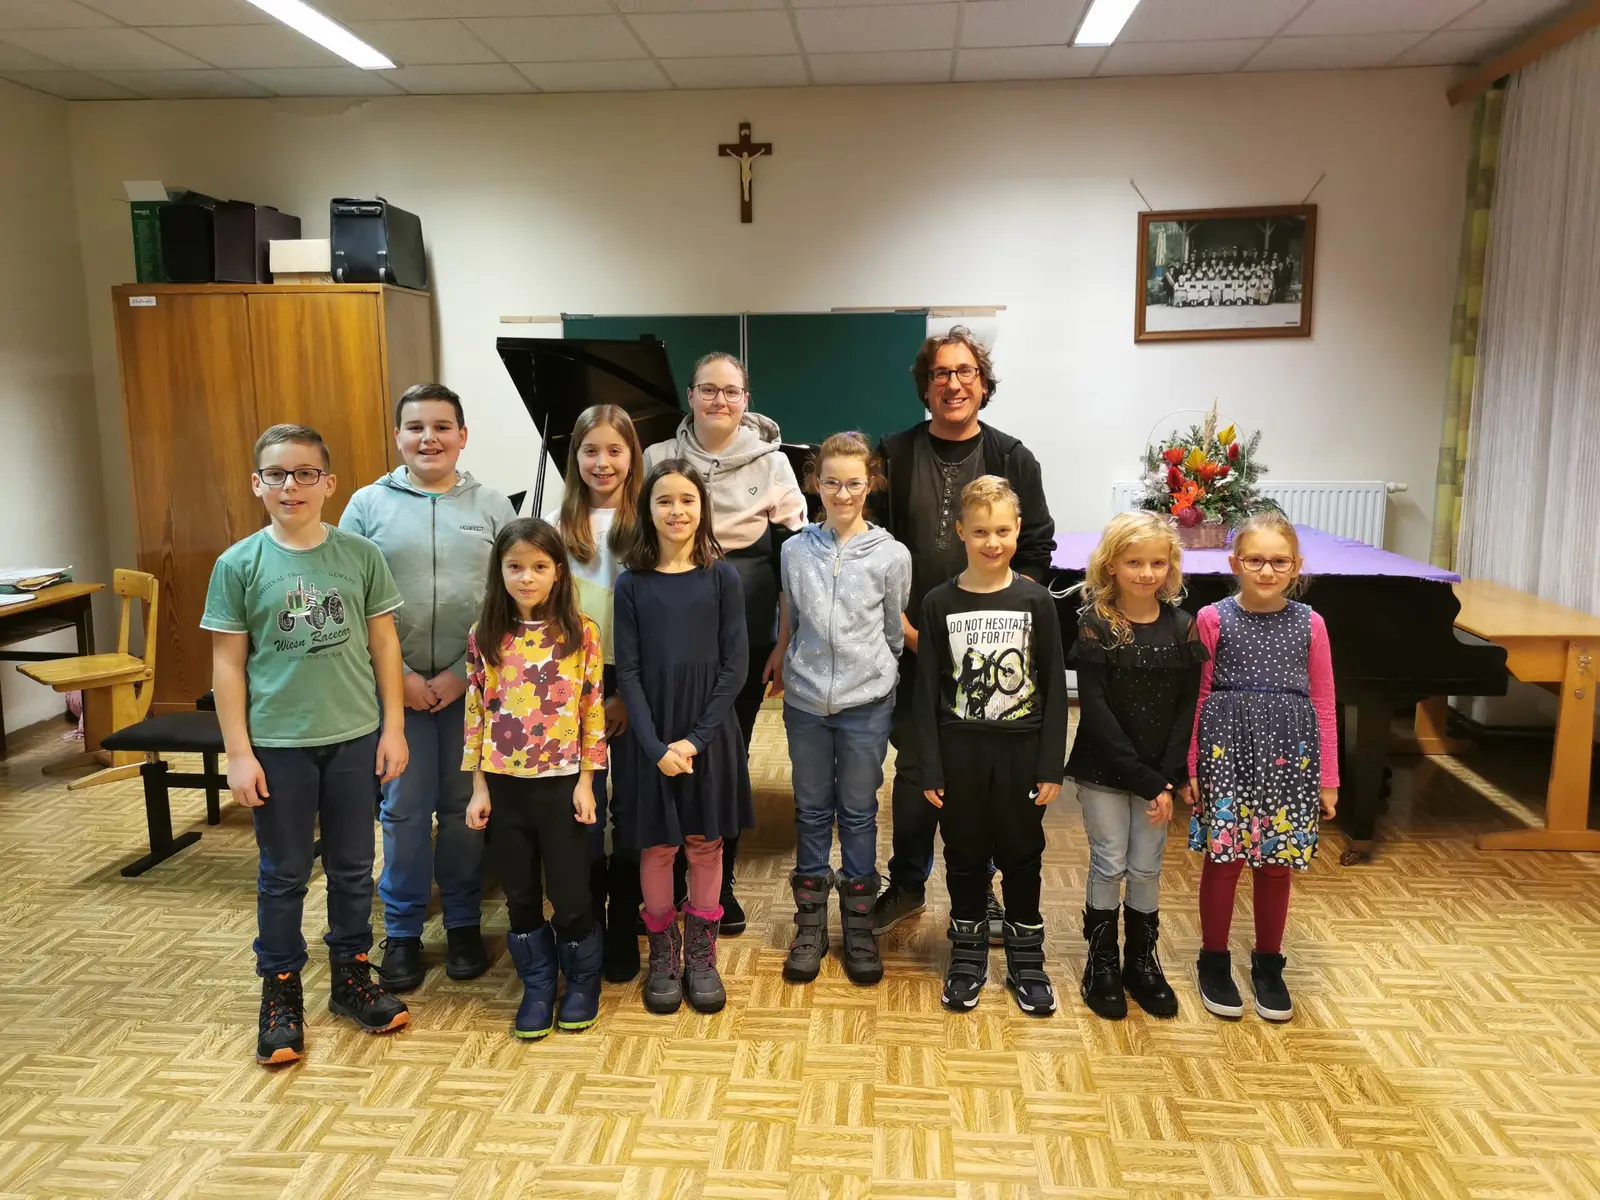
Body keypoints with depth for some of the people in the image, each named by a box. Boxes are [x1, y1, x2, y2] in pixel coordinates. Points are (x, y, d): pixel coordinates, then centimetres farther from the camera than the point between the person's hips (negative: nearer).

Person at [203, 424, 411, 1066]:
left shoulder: (360, 555, -2)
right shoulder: (238, 564, -4)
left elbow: (384, 644, 2)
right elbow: (228, 663, -2)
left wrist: (393, 727, 0)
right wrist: (238, 753, -5)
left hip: (354, 736, 1)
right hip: (276, 743, -1)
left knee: (353, 867, 13)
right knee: (283, 874, 11)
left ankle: (351, 977, 31)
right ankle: (281, 994, 28)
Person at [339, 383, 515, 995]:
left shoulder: (491, 506, 2)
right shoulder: (368, 505, 2)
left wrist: (463, 672, -11)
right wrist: (398, 673, -9)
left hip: (472, 687, 0)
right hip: (397, 686, 0)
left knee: (466, 806, 9)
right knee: (404, 808, 6)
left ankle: (464, 923, 26)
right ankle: (402, 931, 23)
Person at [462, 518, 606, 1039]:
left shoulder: (581, 633, -7)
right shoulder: (484, 638, 0)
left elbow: (592, 711, -5)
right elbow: (476, 713, 3)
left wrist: (586, 782, -7)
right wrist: (479, 788, 2)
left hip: (561, 782, -2)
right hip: (505, 783, 3)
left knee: (569, 894, 7)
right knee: (520, 896, 14)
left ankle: (582, 981, 31)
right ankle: (537, 986, 32)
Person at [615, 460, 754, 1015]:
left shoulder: (722, 577, -2)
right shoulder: (632, 583, -1)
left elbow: (735, 665, -5)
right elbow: (627, 671, -3)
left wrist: (696, 739, -12)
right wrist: (656, 746, -12)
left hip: (710, 732, 0)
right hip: (651, 735, 0)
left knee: (705, 843, 9)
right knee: (657, 845, 8)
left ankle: (701, 954, 25)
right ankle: (662, 953, 25)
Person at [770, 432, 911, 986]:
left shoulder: (891, 555, -5)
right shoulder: (796, 550, 0)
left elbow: (894, 632, 7)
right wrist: (782, 670, 14)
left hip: (866, 705, -1)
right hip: (806, 701, 2)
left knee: (859, 812, 10)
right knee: (812, 810, 13)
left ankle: (858, 922, 24)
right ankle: (810, 920, 25)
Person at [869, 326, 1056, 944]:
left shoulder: (1012, 460, 2)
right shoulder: (893, 456, 1)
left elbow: (1036, 551, 2)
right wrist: (905, 628, -8)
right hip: (911, 646, 0)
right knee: (914, 767, 11)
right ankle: (907, 885, 28)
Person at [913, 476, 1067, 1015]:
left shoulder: (1035, 601, -4)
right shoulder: (939, 603, -4)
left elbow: (1054, 688, -1)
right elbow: (927, 692, -2)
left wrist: (1051, 765, -5)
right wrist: (930, 769, -5)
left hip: (1021, 751, 0)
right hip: (961, 752, 0)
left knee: (1022, 856, 12)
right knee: (965, 856, 12)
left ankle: (1026, 959, 29)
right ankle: (967, 956, 29)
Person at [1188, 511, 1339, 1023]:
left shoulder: (1310, 625, 1)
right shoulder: (1213, 620, -4)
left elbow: (1323, 705, 5)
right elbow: (1198, 698, -1)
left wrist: (1328, 778, 6)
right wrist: (1191, 766, -3)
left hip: (1289, 756, 2)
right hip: (1228, 751, -2)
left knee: (1277, 863, 12)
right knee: (1223, 858, 5)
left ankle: (1268, 965, 30)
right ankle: (1214, 962, 24)